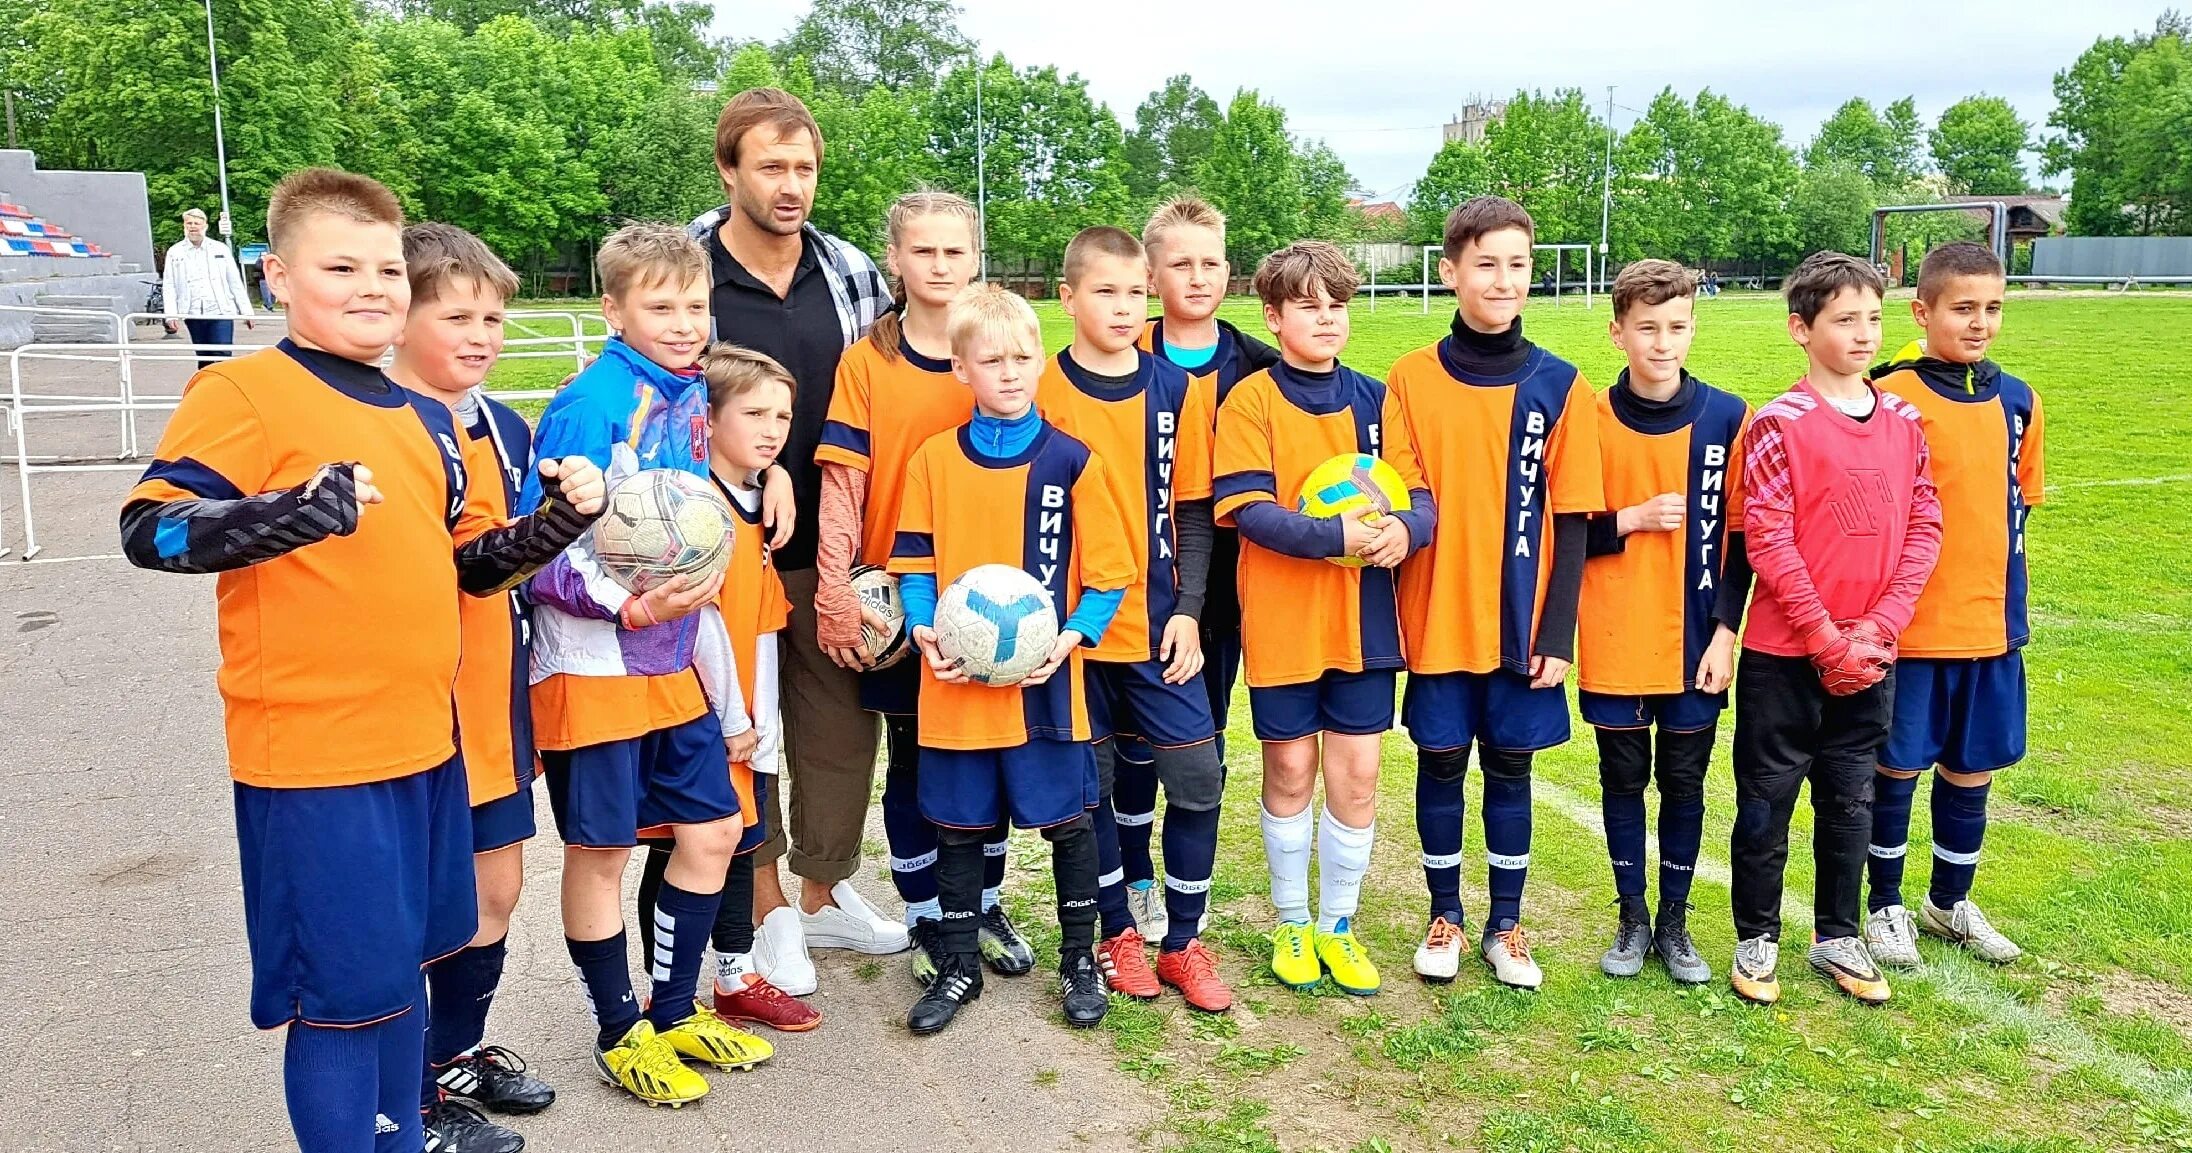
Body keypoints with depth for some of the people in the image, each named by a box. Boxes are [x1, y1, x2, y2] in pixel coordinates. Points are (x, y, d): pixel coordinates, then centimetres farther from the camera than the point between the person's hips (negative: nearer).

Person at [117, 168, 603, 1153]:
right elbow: (150, 530, -19)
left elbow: (466, 563, 17)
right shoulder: (244, 391, -10)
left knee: (400, 969, 18)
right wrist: (299, 511, -34)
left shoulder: (426, 418, 12)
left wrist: (558, 520, 1)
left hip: (423, 741, 7)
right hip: (313, 753, -7)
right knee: (344, 989, 2)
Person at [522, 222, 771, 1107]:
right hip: (594, 669, -7)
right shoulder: (587, 407, -17)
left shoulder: (692, 398, 4)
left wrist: (702, 576, 5)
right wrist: (629, 606, -28)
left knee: (713, 832, 13)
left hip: (672, 663, 7)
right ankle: (620, 1036, 26)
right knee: (600, 851, 8)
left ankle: (675, 1014, 31)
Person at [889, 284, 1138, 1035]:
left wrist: (1071, 636, -16)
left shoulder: (1071, 461, -3)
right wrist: (925, 630, -12)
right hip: (955, 684, 1)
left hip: (1045, 682, -1)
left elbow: (1109, 575, -2)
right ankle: (958, 967, 30)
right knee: (959, 827, 13)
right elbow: (913, 564, 5)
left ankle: (1080, 959, 30)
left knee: (1067, 821, 10)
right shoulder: (934, 460, 0)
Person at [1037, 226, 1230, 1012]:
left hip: (1159, 623, 2)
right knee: (1088, 785, 9)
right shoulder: (1042, 391, -3)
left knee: (1197, 778, 0)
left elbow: (1193, 511, 5)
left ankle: (1183, 940, 18)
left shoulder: (1175, 387, 2)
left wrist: (1188, 610, -3)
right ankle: (1117, 932, 28)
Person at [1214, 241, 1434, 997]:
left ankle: (1337, 925, 25)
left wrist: (1403, 529, -20)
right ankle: (1291, 923, 28)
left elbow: (1420, 494, 2)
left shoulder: (1375, 400, 6)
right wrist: (1336, 535, -26)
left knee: (1356, 772, 6)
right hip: (1281, 618, -3)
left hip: (1363, 616, 3)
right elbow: (1247, 510, -15)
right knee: (1290, 768, 9)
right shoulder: (1250, 400, -5)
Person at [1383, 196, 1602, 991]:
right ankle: (1445, 916, 28)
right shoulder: (1413, 378, -2)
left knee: (1509, 765, 10)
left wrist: (1558, 633, -5)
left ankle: (1505, 925, 27)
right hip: (1437, 618, 0)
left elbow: (1571, 520, -2)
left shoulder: (1560, 387, -1)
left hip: (1521, 621, 0)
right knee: (1440, 762, 10)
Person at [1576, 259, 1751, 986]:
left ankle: (1675, 920, 25)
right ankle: (1631, 918, 25)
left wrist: (1726, 632, -5)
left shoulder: (1728, 420, -2)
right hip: (1613, 642, 0)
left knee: (1684, 782, 10)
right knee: (1623, 780, 10)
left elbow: (1741, 538, 0)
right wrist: (1632, 520, -15)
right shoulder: (1590, 421, -3)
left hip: (1694, 644, 0)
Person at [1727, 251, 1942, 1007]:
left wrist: (1877, 630, -7)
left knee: (1850, 802, 15)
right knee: (1767, 802, 7)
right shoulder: (1780, 424, -10)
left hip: (1870, 654, 5)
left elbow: (1924, 527, 4)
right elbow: (1768, 543, -14)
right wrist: (1828, 642, -13)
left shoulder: (1903, 419, 6)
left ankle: (1838, 937, 29)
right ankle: (1756, 938, 21)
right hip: (1785, 653, -4)